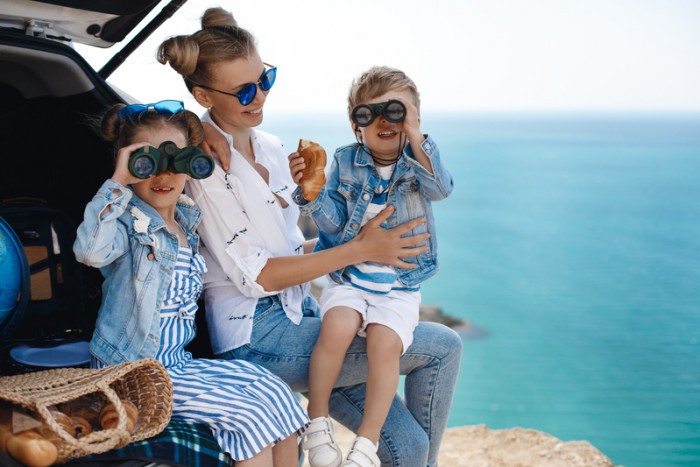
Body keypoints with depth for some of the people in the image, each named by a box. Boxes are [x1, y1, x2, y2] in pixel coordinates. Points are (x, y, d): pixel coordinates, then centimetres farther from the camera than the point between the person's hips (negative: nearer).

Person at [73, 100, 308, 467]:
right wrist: (117, 182, -29)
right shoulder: (128, 221, -13)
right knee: (248, 416, -18)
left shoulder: (188, 220, 10)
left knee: (276, 394, -2)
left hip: (180, 363, 8)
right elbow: (91, 251, -36)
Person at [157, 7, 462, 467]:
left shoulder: (271, 147, 11)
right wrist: (358, 250, -17)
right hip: (256, 336, -7)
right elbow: (257, 275, -16)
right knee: (443, 345, -7)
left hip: (300, 315, 7)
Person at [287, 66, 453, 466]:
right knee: (338, 326, -29)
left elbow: (441, 188, -19)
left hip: (400, 286, -1)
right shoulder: (346, 162, 5)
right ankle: (317, 423, -11)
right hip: (349, 278, 1)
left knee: (385, 341, -27)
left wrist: (415, 136, -22)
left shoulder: (418, 162, 3)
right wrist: (311, 193, -18)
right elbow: (334, 222, 1)